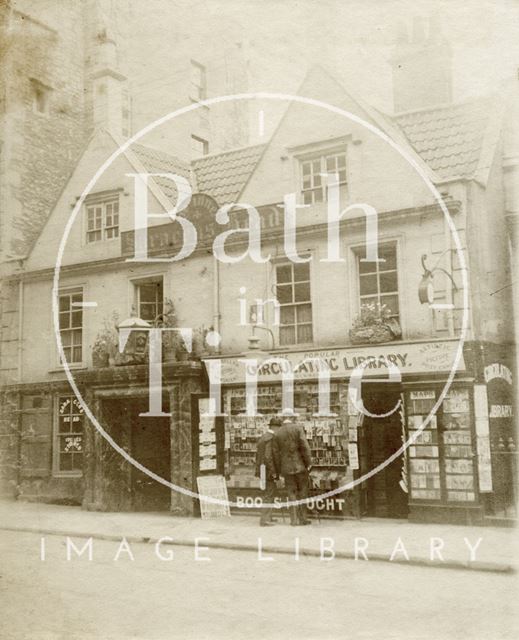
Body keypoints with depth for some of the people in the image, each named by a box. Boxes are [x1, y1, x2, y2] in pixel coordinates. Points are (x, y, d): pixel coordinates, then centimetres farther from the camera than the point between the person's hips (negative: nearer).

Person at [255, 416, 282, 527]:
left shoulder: (263, 437, 13)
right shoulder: (271, 438, -18)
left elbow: (258, 454, 19)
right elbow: (268, 457, -24)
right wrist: (273, 472, -19)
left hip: (262, 471, 10)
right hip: (268, 471, -10)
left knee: (269, 494, 20)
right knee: (269, 495, -3)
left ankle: (267, 517, 28)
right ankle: (264, 520, 0)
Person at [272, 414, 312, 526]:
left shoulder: (277, 433, 2)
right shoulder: (297, 428, -5)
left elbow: (276, 453, 3)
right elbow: (304, 446, -11)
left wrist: (279, 470, 10)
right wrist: (308, 462, -3)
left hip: (286, 468, 2)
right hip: (300, 465, -2)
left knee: (291, 493, 8)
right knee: (302, 492, 9)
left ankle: (294, 520, 6)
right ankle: (303, 518, 11)